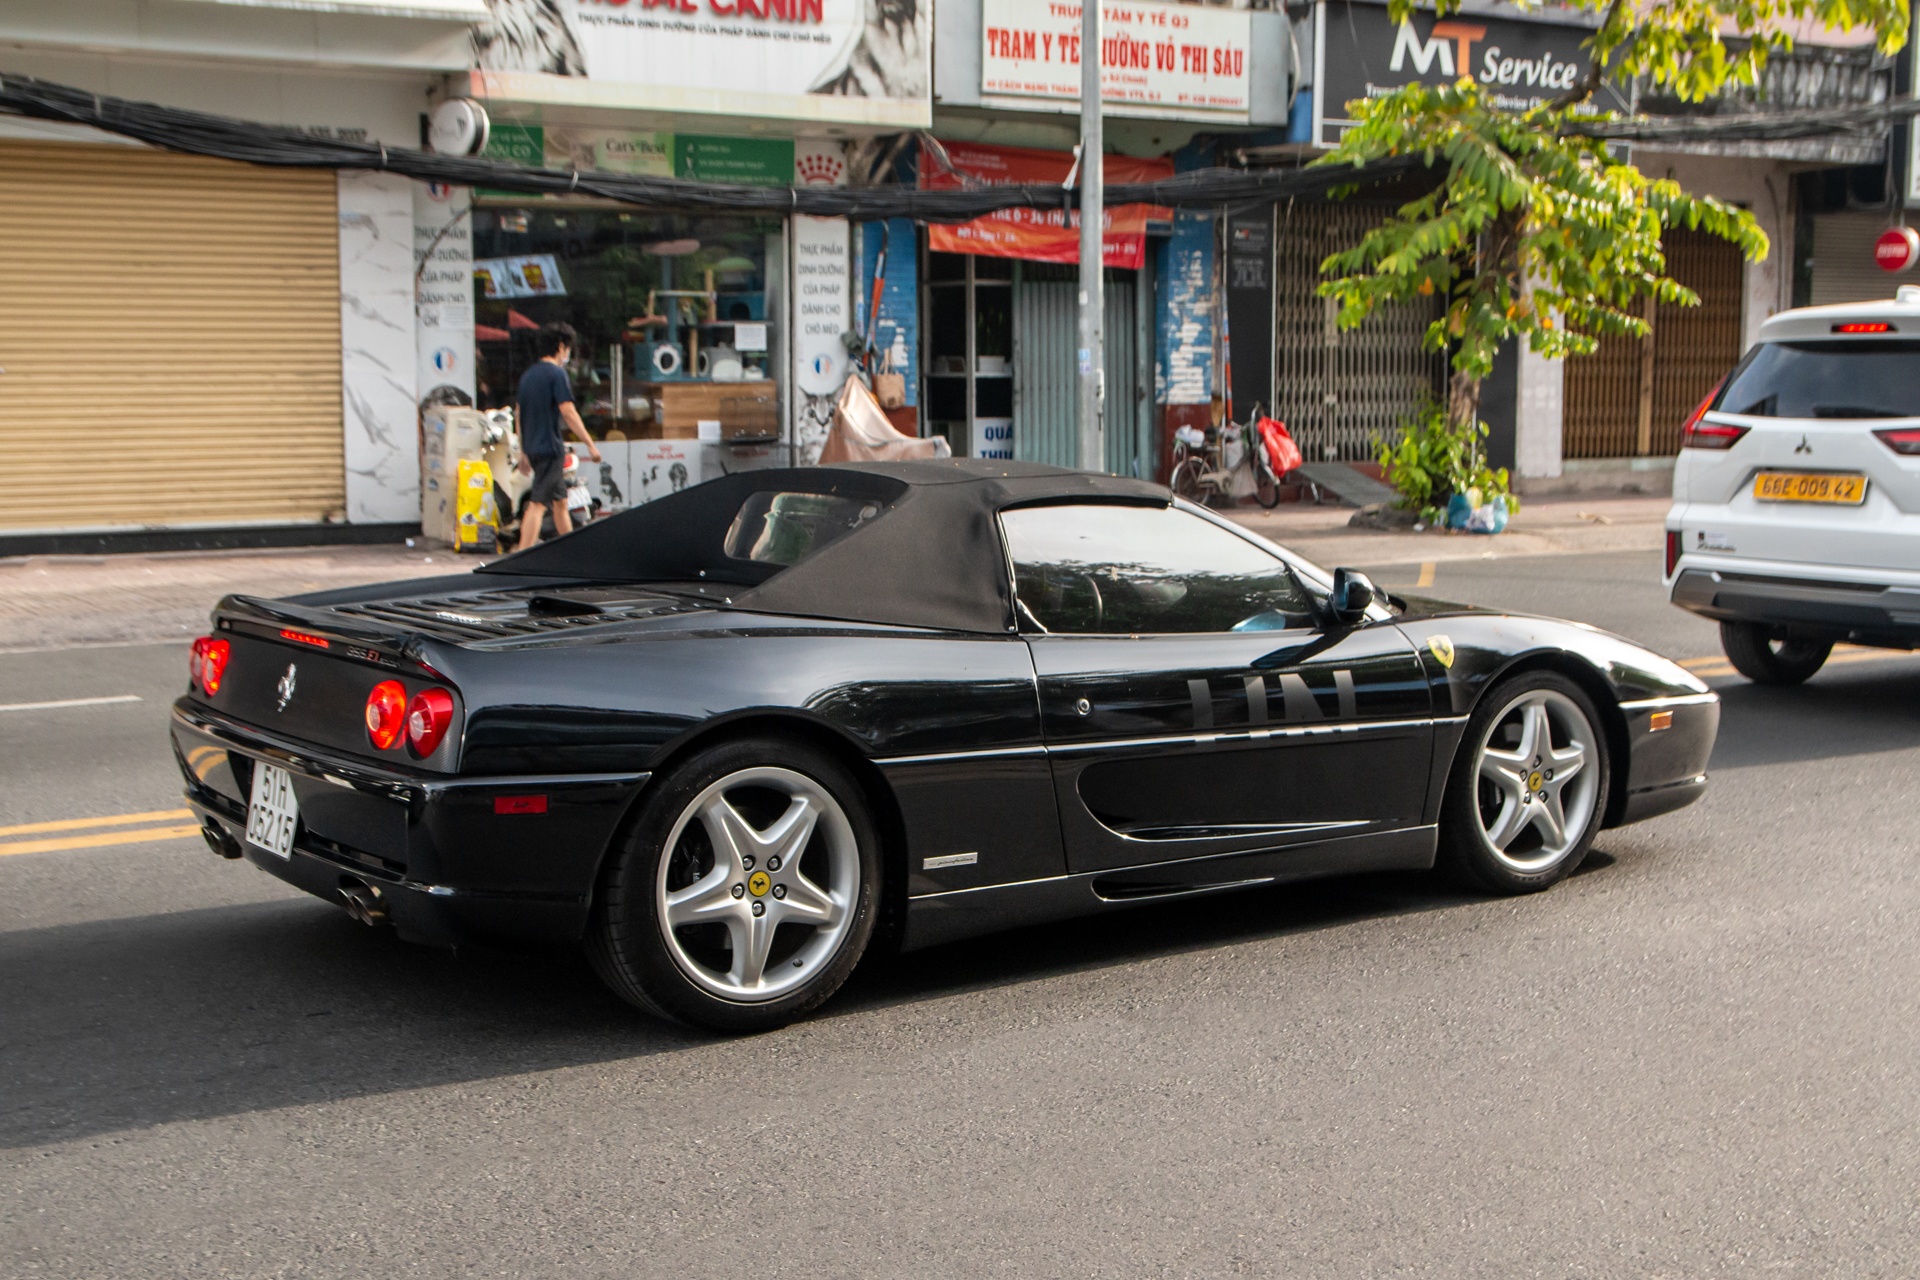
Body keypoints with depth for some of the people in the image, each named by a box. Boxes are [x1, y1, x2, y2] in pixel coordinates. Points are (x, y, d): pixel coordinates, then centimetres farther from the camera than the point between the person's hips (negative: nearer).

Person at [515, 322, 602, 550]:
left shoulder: (528, 375, 14)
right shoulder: (557, 373, -10)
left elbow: (521, 415, 18)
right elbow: (568, 413, -17)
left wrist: (523, 452, 23)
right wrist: (590, 444, -14)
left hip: (533, 446, 9)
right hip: (550, 446, -9)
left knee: (559, 500, 18)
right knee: (537, 503, -11)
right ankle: (522, 555, -16)